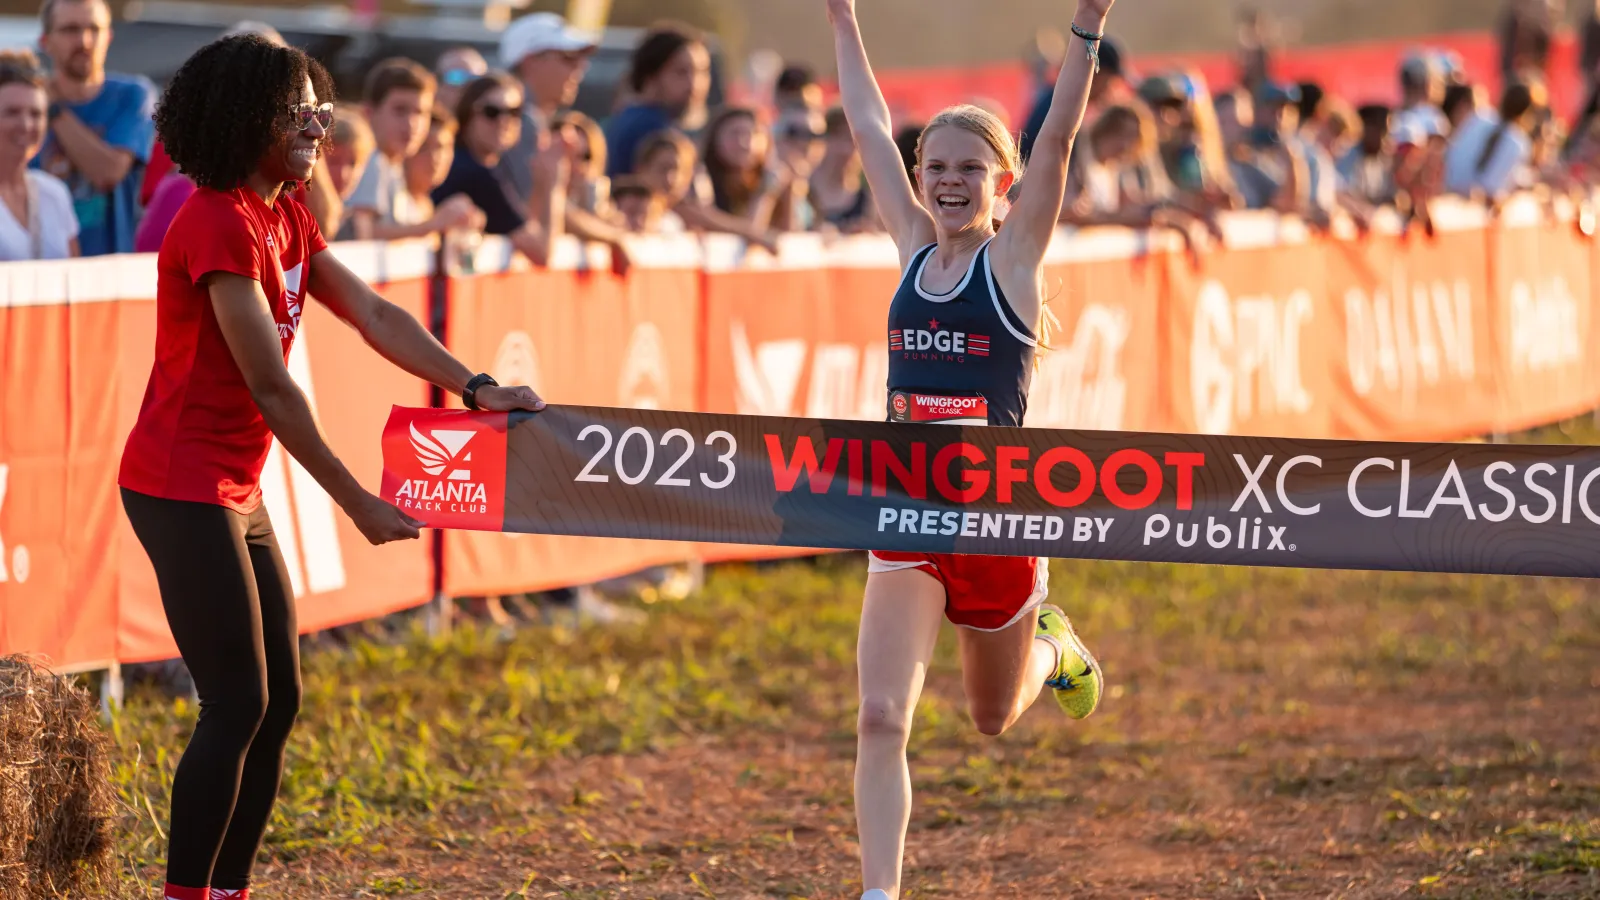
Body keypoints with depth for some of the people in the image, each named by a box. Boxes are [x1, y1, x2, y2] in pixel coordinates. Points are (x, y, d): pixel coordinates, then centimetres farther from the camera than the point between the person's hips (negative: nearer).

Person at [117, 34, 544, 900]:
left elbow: (373, 315, 8)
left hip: (236, 493, 10)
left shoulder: (287, 218, 10)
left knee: (275, 706, 10)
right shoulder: (220, 225, -19)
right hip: (182, 491, -10)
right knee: (237, 706, -9)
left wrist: (475, 390, -5)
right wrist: (357, 503, -18)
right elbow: (270, 386, -21)